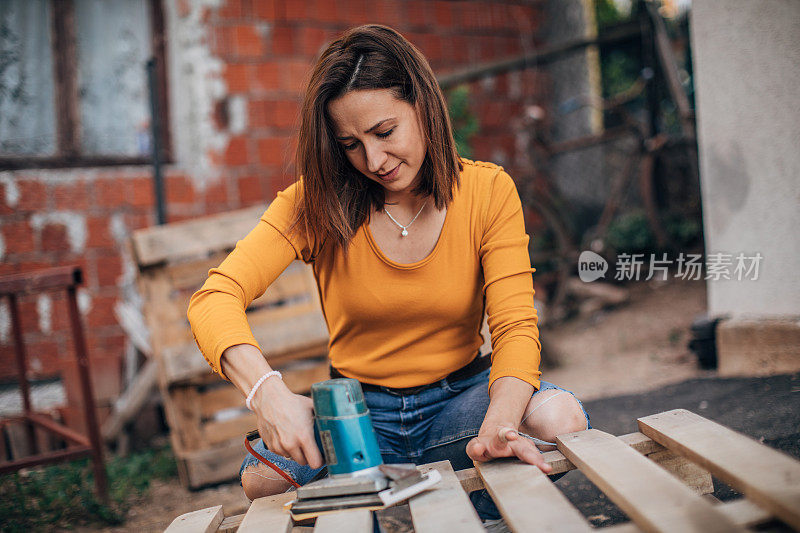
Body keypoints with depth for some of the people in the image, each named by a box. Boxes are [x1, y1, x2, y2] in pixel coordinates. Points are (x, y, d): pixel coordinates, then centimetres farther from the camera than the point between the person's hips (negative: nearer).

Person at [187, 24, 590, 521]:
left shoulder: (488, 190, -8)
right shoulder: (317, 201, -9)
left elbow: (516, 326, -15)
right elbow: (215, 298, -20)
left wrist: (498, 425, -37)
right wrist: (267, 391, -42)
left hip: (459, 396, 0)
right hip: (361, 409, 0)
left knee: (560, 419, -30)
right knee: (265, 476, -29)